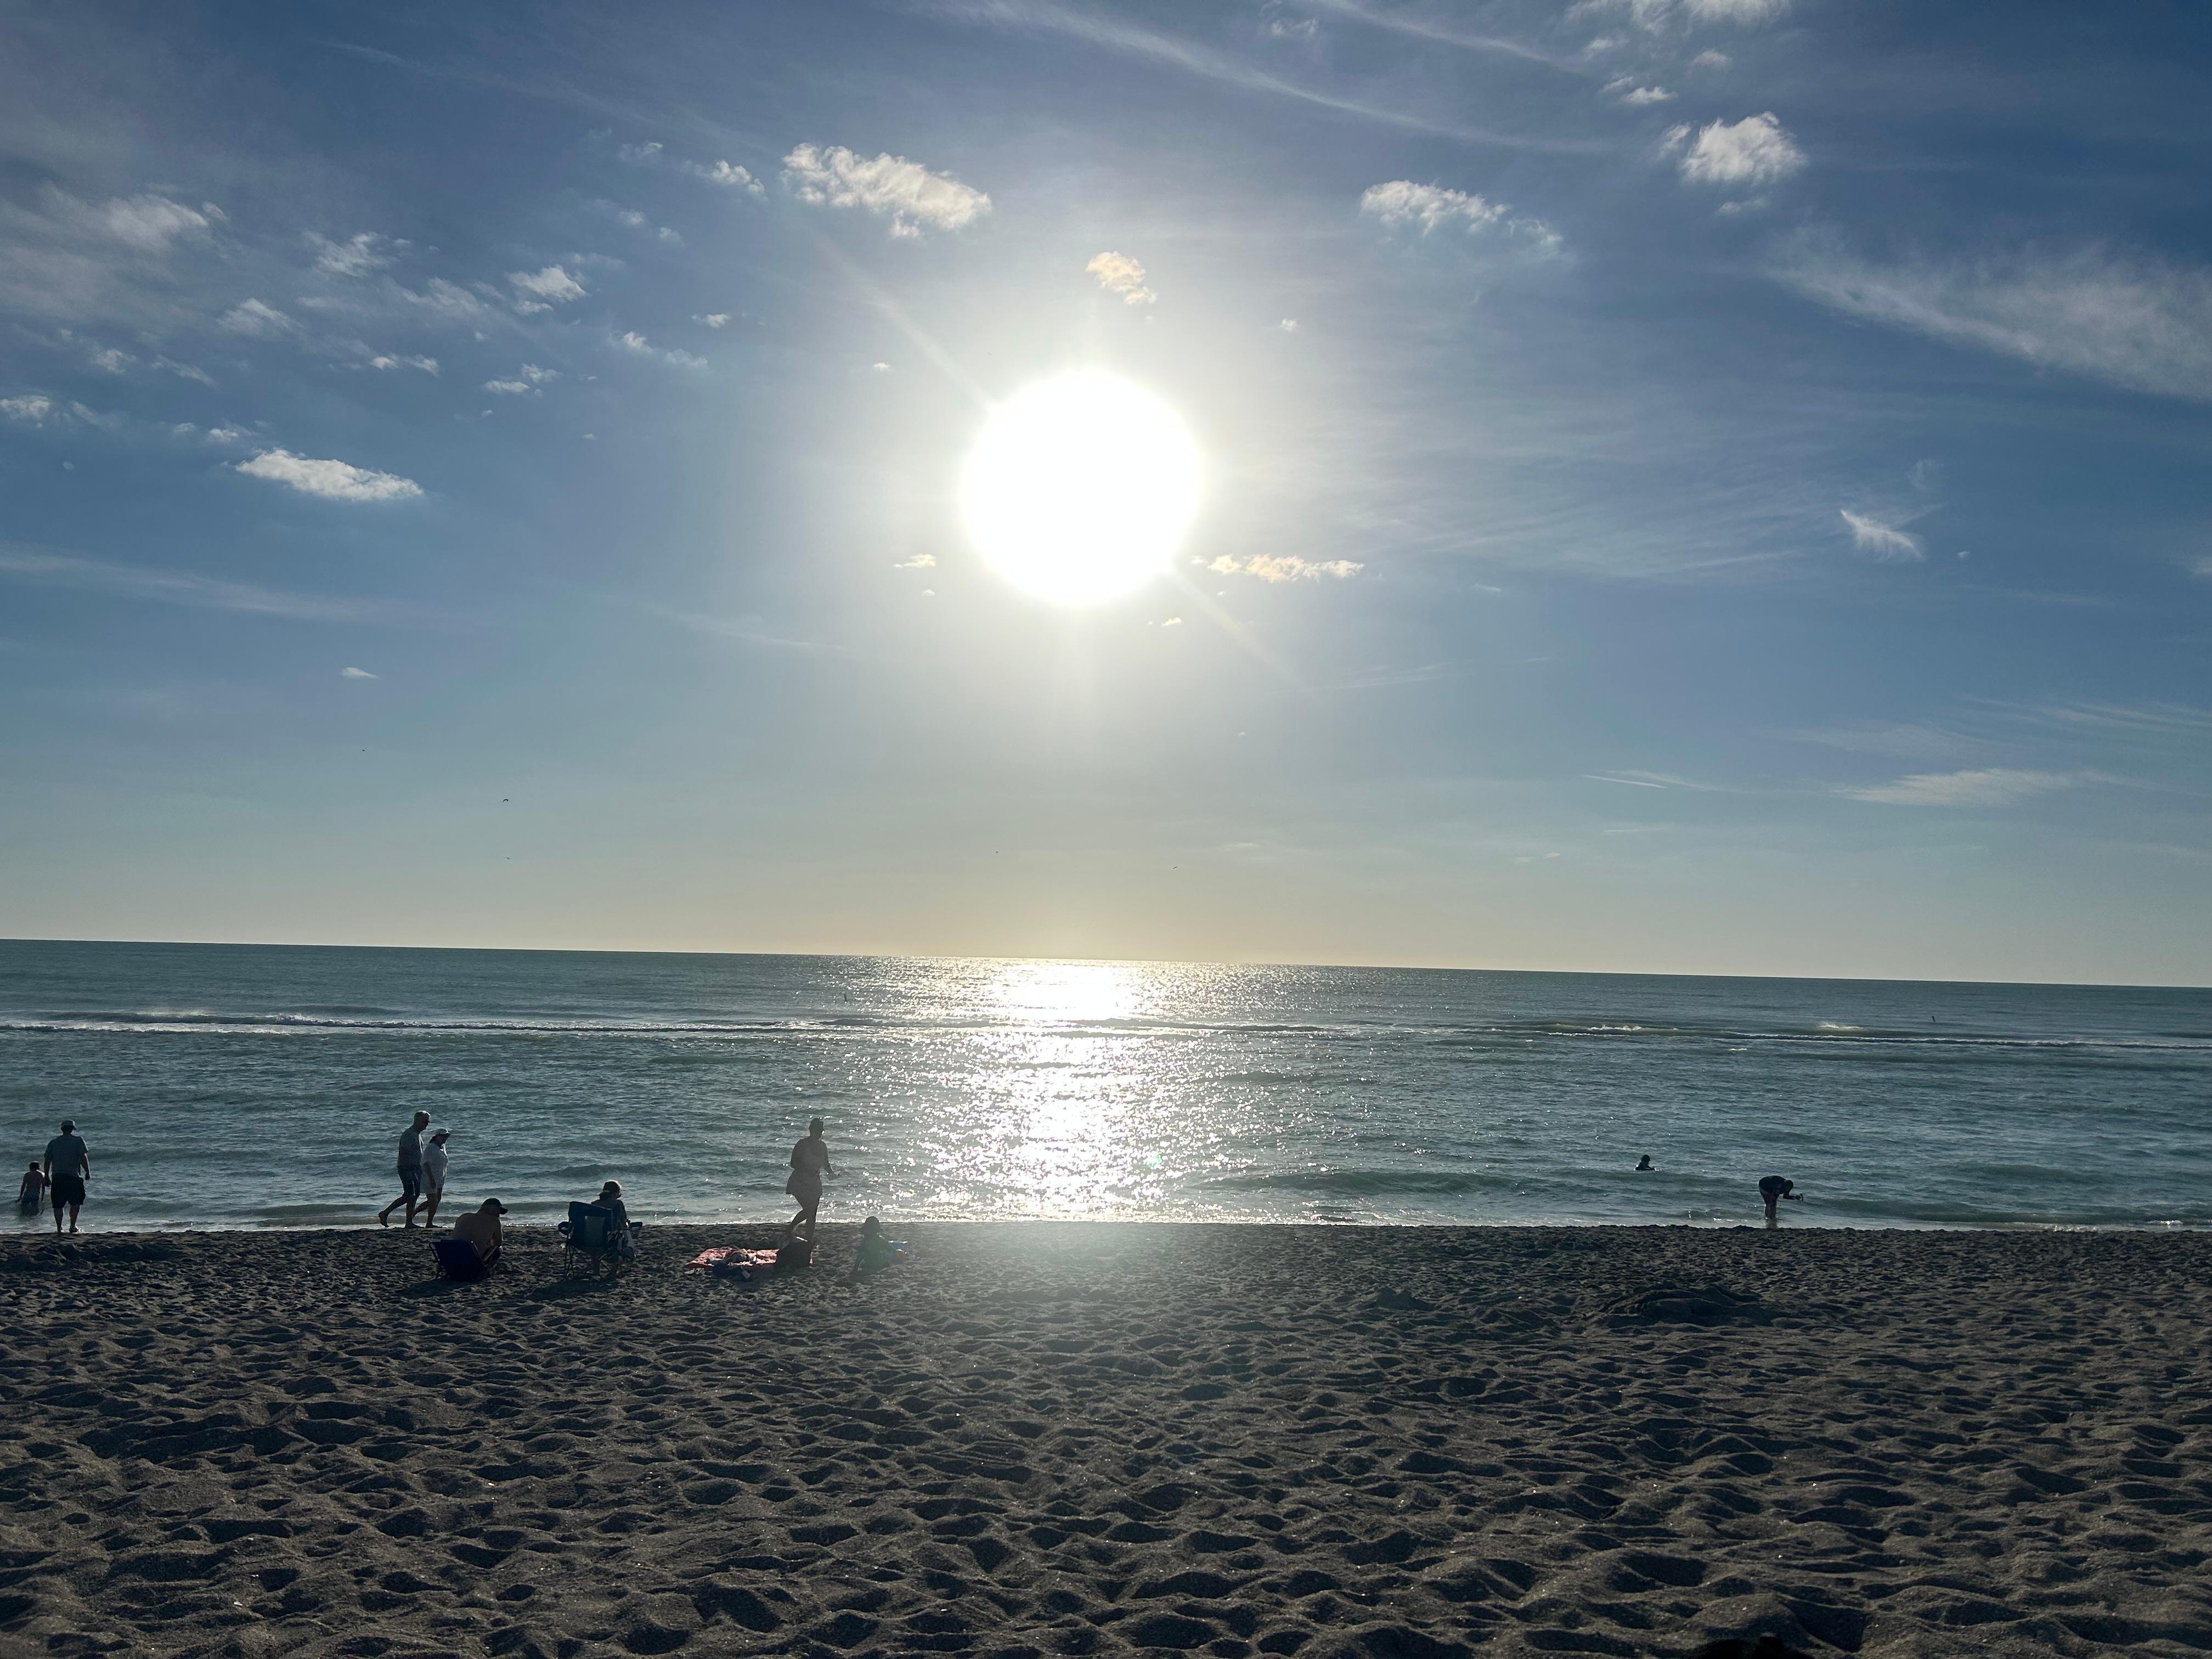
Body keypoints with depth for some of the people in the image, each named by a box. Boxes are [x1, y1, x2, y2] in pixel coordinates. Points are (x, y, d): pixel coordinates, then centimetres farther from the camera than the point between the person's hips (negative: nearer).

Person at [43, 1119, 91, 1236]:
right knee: (75, 1203, 10)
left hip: (57, 1177, 3)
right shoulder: (78, 1140, 1)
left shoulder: (53, 1142, 13)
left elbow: (47, 1160, 12)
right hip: (73, 1176, -3)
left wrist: (47, 1177, 19)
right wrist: (88, 1172, 1)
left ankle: (59, 1230, 6)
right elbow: (83, 1157, -8)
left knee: (58, 1205, 7)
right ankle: (72, 1226, 4)